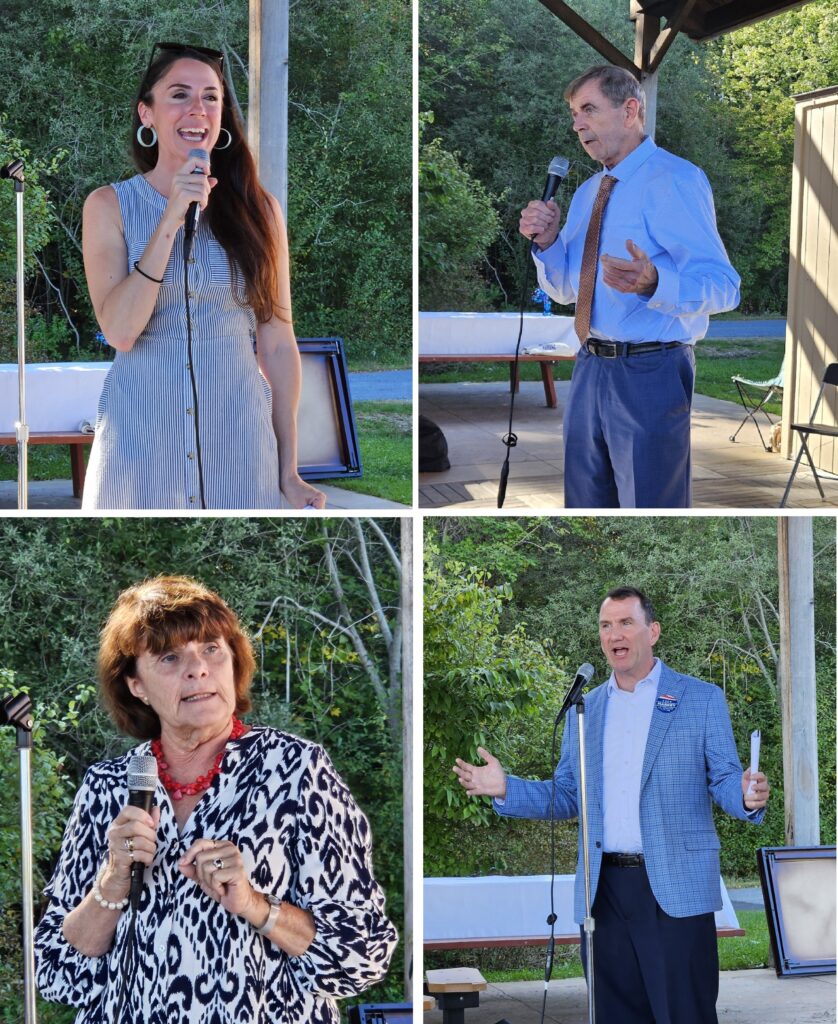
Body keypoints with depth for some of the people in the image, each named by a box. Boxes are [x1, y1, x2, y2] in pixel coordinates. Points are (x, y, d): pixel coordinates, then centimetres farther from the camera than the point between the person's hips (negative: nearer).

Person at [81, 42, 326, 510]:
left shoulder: (258, 209, 2)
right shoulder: (110, 206, -1)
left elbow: (277, 344, 3)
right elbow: (120, 331, -12)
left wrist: (289, 471, 2)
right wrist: (171, 220, -18)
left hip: (238, 434, 1)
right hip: (140, 436, -1)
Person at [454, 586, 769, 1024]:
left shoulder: (702, 699, 3)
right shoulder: (584, 709, 15)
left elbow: (724, 781, 1)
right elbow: (568, 797, 16)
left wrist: (747, 798, -23)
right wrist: (506, 789, 0)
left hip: (675, 889, -4)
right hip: (604, 891, 4)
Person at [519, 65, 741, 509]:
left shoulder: (675, 180, -12)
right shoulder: (587, 192, 15)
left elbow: (723, 287, -20)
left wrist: (653, 283, -39)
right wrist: (546, 243, -1)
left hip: (650, 373, -8)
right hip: (591, 368, 8)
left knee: (649, 505, 0)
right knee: (585, 504, 15)